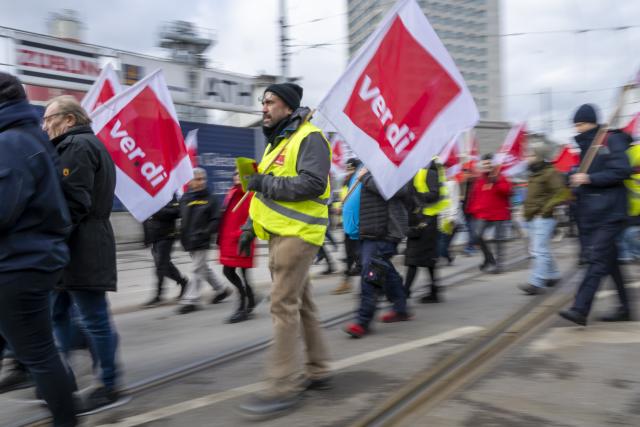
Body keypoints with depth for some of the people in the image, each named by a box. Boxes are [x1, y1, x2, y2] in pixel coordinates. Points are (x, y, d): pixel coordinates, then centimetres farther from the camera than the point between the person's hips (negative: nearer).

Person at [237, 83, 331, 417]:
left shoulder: (309, 138, -9)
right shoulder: (277, 142, 21)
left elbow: (313, 184, -23)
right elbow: (265, 193, 25)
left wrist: (266, 183, -18)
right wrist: (249, 227, 18)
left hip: (297, 234, -9)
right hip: (280, 235, 10)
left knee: (284, 305, -11)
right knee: (300, 303, 13)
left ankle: (283, 386, -5)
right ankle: (318, 372, 23)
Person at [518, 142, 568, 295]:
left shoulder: (550, 173, -12)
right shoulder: (533, 173, 17)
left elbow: (562, 193, -21)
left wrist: (546, 209, -20)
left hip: (543, 218, -10)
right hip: (532, 218, 10)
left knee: (540, 250, -12)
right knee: (541, 249, 17)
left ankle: (536, 283, -14)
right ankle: (553, 275, 30)